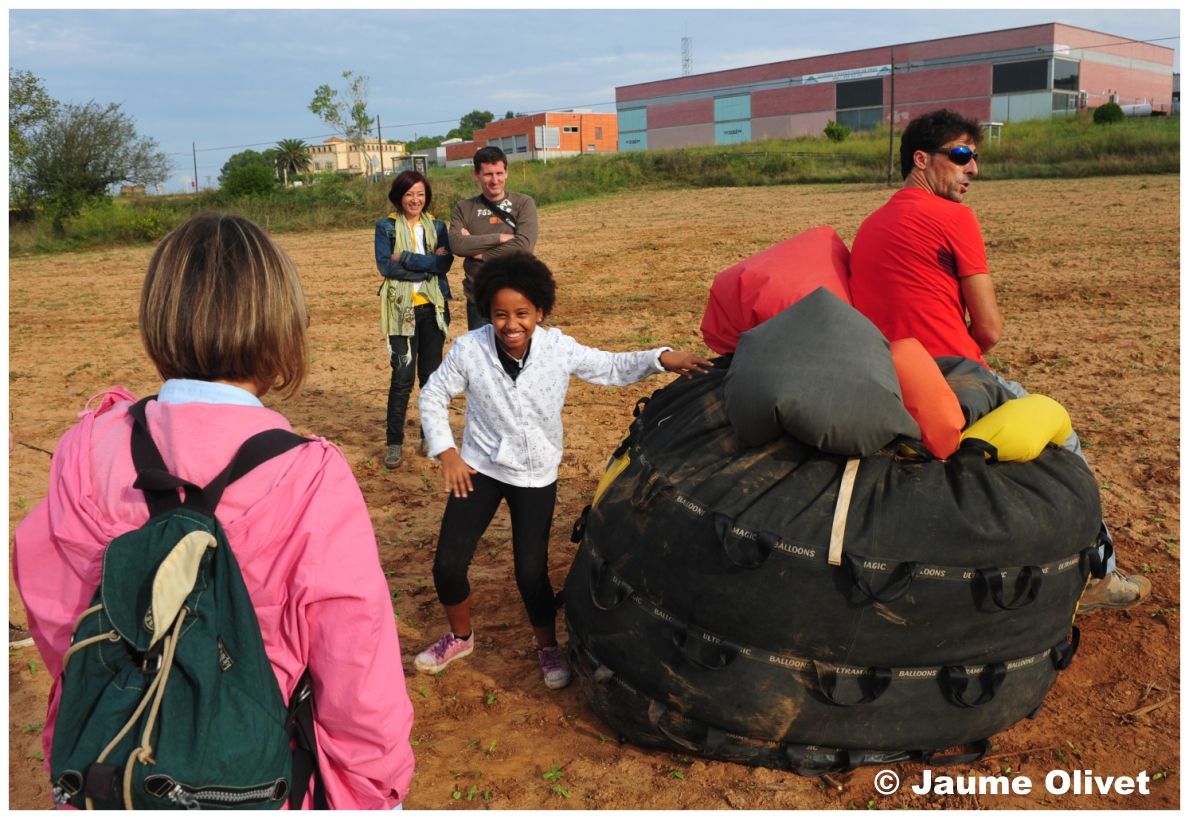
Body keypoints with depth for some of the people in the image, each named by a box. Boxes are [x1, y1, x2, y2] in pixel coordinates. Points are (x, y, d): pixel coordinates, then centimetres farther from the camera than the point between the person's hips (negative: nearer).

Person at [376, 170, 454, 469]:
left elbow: (445, 263, -6)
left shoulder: (436, 227, 9)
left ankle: (431, 436, 20)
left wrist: (406, 258, -13)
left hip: (433, 308, 3)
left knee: (431, 374, 8)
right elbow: (385, 266, -11)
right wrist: (428, 264, -12)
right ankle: (393, 442, 3)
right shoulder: (386, 227, 2)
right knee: (402, 377, -7)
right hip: (402, 310, -3)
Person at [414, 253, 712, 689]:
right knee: (447, 564, 1)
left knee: (531, 571, -3)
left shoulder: (559, 349, -17)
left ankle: (548, 647, 26)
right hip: (479, 468, 1)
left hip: (536, 476, -1)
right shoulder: (469, 349, -18)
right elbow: (433, 396, -3)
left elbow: (613, 367, -3)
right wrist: (446, 451, -9)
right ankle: (460, 636, 32)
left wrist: (660, 357, -19)